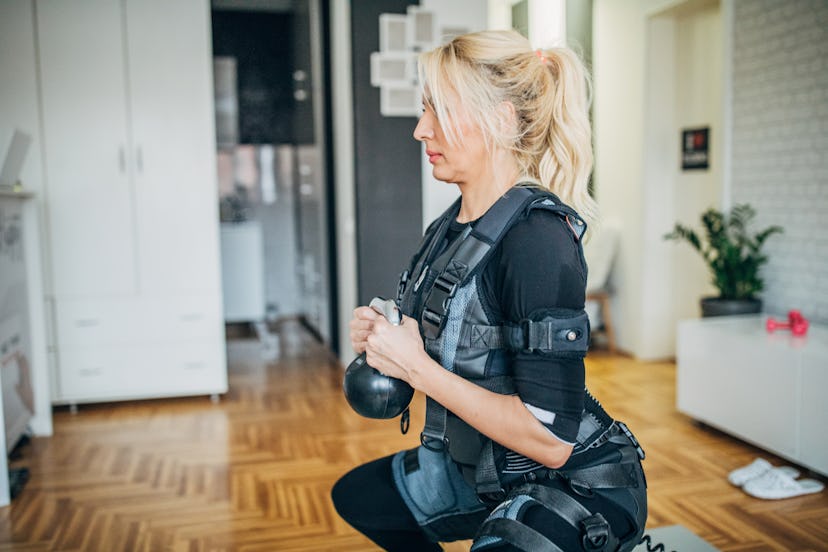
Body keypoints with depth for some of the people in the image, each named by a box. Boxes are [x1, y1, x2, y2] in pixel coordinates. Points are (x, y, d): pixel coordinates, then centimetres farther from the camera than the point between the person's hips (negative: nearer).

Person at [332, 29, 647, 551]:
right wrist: (382, 337, -6)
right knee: (356, 495, 22)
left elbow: (550, 439, -28)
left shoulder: (537, 238, -27)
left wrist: (415, 366, -25)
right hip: (487, 470, 9)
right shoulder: (452, 226, -1)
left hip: (578, 487, -8)